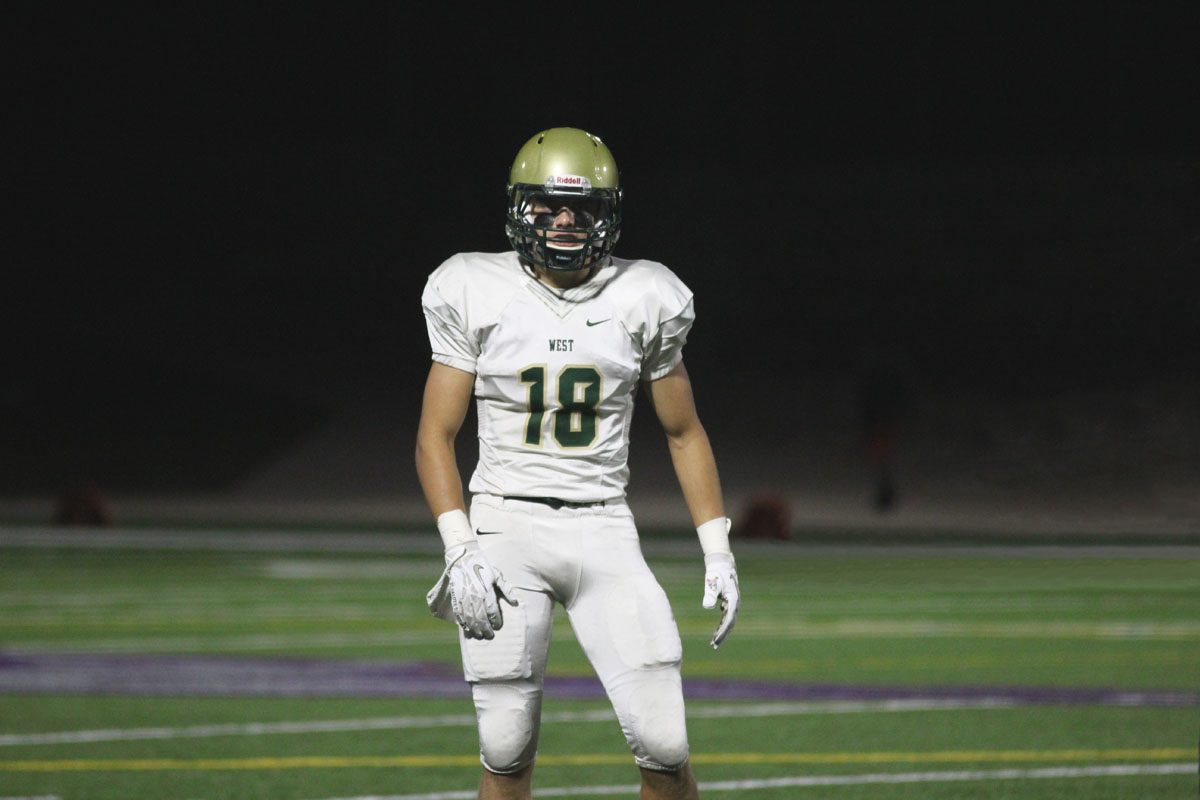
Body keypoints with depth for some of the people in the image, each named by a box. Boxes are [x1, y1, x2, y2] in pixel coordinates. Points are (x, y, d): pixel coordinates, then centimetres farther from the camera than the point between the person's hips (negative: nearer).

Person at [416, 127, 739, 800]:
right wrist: (460, 553, -10)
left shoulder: (643, 301, 3)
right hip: (506, 524, -1)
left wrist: (719, 553, 6)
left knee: (663, 744, -10)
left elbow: (685, 434, 13)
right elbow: (435, 437, 1)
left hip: (605, 531, 1)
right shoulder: (478, 296, -1)